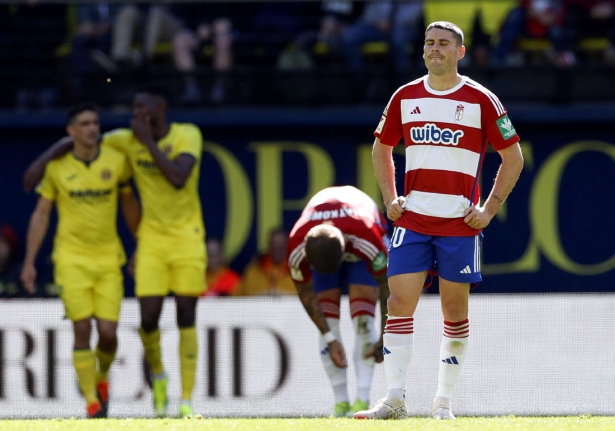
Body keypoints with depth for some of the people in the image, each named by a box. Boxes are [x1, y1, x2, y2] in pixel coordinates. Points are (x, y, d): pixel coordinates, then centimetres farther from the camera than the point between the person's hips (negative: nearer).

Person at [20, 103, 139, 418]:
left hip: (109, 258, 1)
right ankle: (92, 401, -2)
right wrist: (29, 262, 2)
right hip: (72, 258, -1)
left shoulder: (116, 161, 0)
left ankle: (102, 377, 27)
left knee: (108, 331, -5)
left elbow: (129, 204, 13)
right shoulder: (57, 167, -2)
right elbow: (41, 214, 5)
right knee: (82, 328, -10)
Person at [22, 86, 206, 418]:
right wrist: (44, 159, -5)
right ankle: (158, 375, 22)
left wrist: (149, 142, -23)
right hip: (152, 238, 2)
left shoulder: (188, 135, -12)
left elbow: (178, 178, -26)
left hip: (187, 237, -2)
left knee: (186, 316, -4)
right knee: (149, 317, -8)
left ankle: (187, 400, 1)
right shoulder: (128, 140, -4)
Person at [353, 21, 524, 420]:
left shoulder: (481, 100, -2)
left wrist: (489, 209, -3)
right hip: (412, 220, 2)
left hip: (459, 223, -2)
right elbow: (382, 149, 22)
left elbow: (513, 158, 4)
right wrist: (389, 199, 10)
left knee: (455, 311, 3)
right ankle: (395, 399, -8)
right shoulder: (405, 98, 7)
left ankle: (444, 402, 11)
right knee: (400, 304, -8)